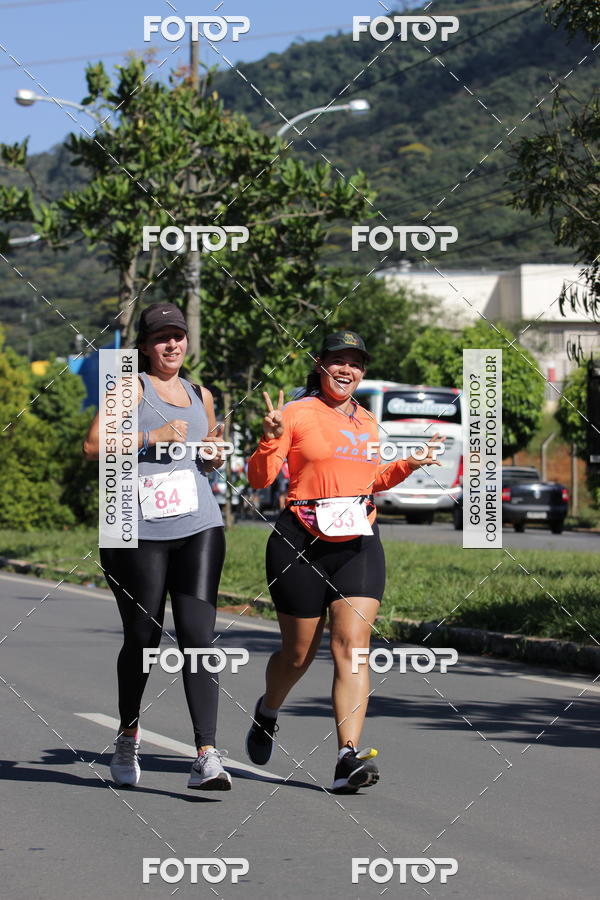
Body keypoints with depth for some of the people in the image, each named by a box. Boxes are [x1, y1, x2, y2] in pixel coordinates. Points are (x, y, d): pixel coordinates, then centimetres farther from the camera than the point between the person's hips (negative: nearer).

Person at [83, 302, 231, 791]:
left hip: (199, 529, 3)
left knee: (198, 636, -10)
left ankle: (207, 755, -17)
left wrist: (216, 454, 10)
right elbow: (93, 446, -8)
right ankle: (128, 735, 31)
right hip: (139, 531, -3)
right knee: (142, 638, 5)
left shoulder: (200, 396, 18)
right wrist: (151, 438, -15)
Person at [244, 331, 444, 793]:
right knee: (298, 654, 7)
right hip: (302, 542, -3)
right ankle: (267, 712, 41)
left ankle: (349, 757, -19)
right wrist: (270, 439, -24)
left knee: (352, 646, -12)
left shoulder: (367, 422, 14)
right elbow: (261, 478, -6)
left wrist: (410, 464, 12)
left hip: (359, 543, 4)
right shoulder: (297, 413, -3)